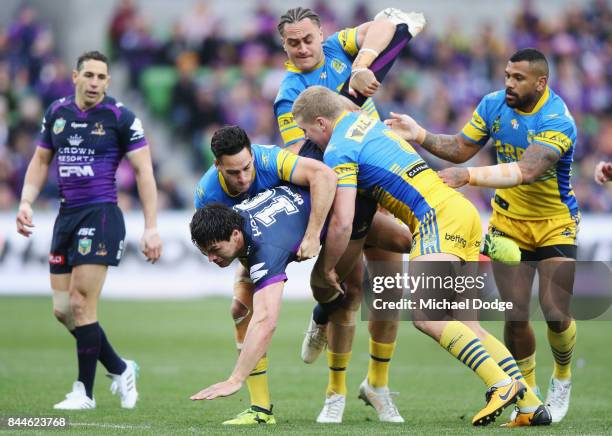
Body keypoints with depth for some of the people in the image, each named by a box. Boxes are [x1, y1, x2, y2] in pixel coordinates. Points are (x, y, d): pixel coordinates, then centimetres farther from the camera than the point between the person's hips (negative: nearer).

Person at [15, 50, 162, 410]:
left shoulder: (121, 117, -6)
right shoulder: (57, 113, 9)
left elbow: (144, 170, -6)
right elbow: (41, 161, 20)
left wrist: (151, 228, -11)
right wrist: (26, 202, 5)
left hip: (101, 215, -6)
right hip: (67, 215, 6)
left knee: (82, 304, -11)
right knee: (62, 309, 4)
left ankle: (85, 392, 2)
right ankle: (120, 369, 22)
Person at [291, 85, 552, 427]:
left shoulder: (338, 151, -7)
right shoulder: (362, 120, 20)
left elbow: (342, 223, -13)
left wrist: (326, 268, 2)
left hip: (439, 216, -9)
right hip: (461, 209, 9)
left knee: (422, 313, -19)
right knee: (464, 325, 7)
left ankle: (503, 384, -26)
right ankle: (531, 403, 1)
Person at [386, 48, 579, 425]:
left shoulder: (558, 122, -26)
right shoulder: (493, 105, -7)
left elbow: (526, 171, -38)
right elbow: (460, 149, 3)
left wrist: (470, 176, -46)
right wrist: (421, 136, -12)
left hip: (555, 224, -4)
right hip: (508, 221, 4)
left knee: (556, 315, -10)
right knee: (515, 316, -6)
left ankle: (563, 376, 22)